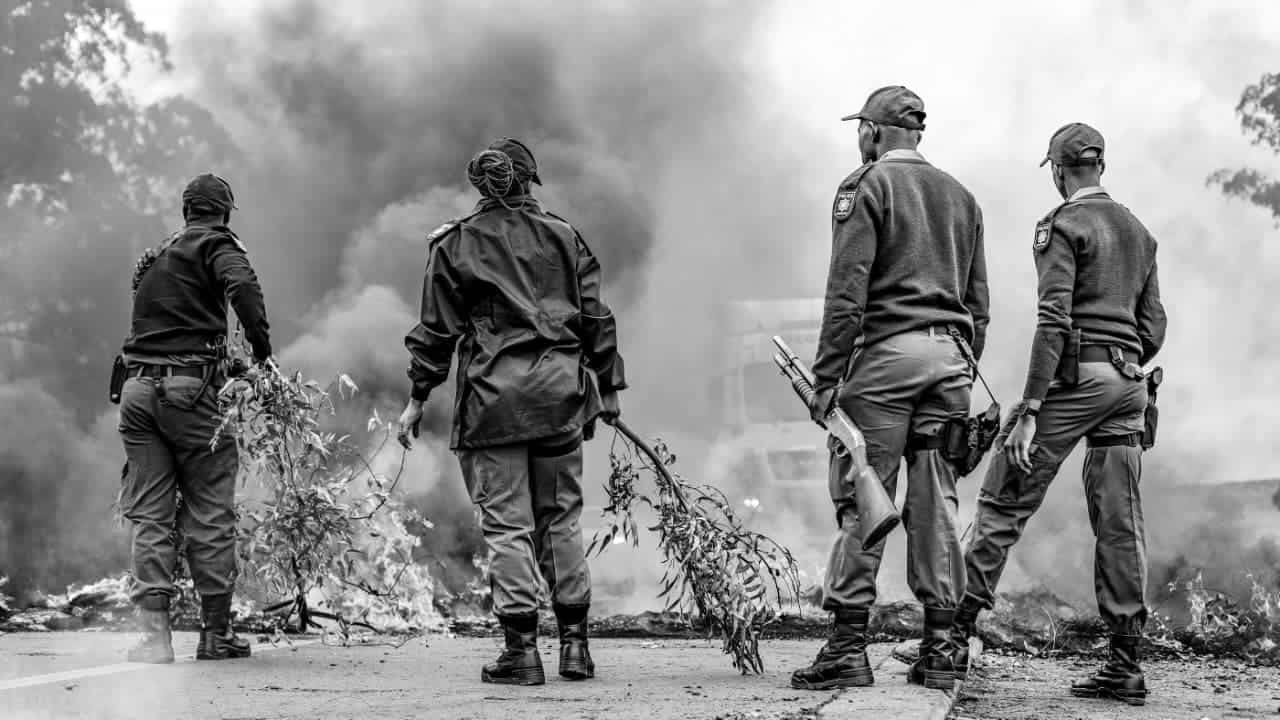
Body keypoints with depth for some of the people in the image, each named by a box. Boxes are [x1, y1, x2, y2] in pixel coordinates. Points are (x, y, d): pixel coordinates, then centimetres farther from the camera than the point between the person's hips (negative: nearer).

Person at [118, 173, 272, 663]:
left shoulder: (154, 259, 23)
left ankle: (155, 633, -4)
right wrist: (261, 348, -11)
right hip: (190, 388, -6)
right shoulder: (215, 245, 2)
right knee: (210, 515, 2)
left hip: (137, 388, 6)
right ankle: (216, 632, 7)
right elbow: (242, 287, -18)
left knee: (149, 515, 5)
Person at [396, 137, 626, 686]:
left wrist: (417, 397, 9)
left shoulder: (456, 244, 4)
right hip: (560, 386, 3)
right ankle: (574, 641, 9)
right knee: (561, 517, 10)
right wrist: (608, 388, 18)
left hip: (494, 393, -2)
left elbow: (438, 328, 3)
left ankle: (521, 648, -5)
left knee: (506, 522, -1)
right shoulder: (564, 238, 10)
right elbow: (596, 319, 10)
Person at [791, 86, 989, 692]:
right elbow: (978, 302, 18)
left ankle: (848, 646, -7)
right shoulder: (960, 196, 18)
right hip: (949, 353, 6)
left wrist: (826, 378, -10)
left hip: (885, 352, -6)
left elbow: (846, 292, -10)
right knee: (935, 504, 6)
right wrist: (965, 372, 21)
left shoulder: (866, 187, -1)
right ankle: (939, 651, 5)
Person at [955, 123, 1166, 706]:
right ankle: (1125, 665, 4)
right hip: (1129, 381, 7)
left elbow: (1054, 321, -15)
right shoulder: (1138, 232, 17)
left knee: (1005, 502, -1)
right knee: (1119, 522, 5)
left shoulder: (1062, 226, -6)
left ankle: (959, 631, -2)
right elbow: (1153, 329, 16)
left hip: (1075, 374, -7)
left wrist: (1029, 410, -16)